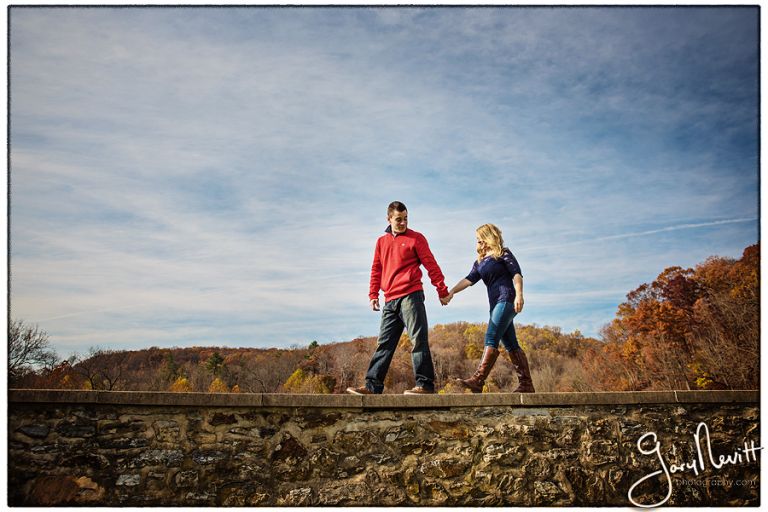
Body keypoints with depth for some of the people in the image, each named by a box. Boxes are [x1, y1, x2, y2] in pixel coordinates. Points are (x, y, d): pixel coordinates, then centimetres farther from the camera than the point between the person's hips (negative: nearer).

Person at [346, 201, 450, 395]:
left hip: (411, 297, -5)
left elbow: (431, 265, 0)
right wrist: (373, 295, 12)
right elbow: (376, 270, 20)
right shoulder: (381, 241, 17)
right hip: (390, 301, 5)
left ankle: (425, 384, -6)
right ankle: (373, 385, 8)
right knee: (384, 344, 6)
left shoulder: (416, 238, 3)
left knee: (418, 340, -7)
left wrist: (442, 290, -2)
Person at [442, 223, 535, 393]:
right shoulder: (480, 261, 21)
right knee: (511, 344, 5)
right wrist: (451, 292, -2)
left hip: (507, 300, -8)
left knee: (491, 338, -18)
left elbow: (517, 274, -7)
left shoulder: (503, 253, 1)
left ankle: (478, 380, -25)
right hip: (496, 303, 8)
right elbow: (469, 279, 11)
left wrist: (519, 295, -20)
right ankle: (526, 384, 8)